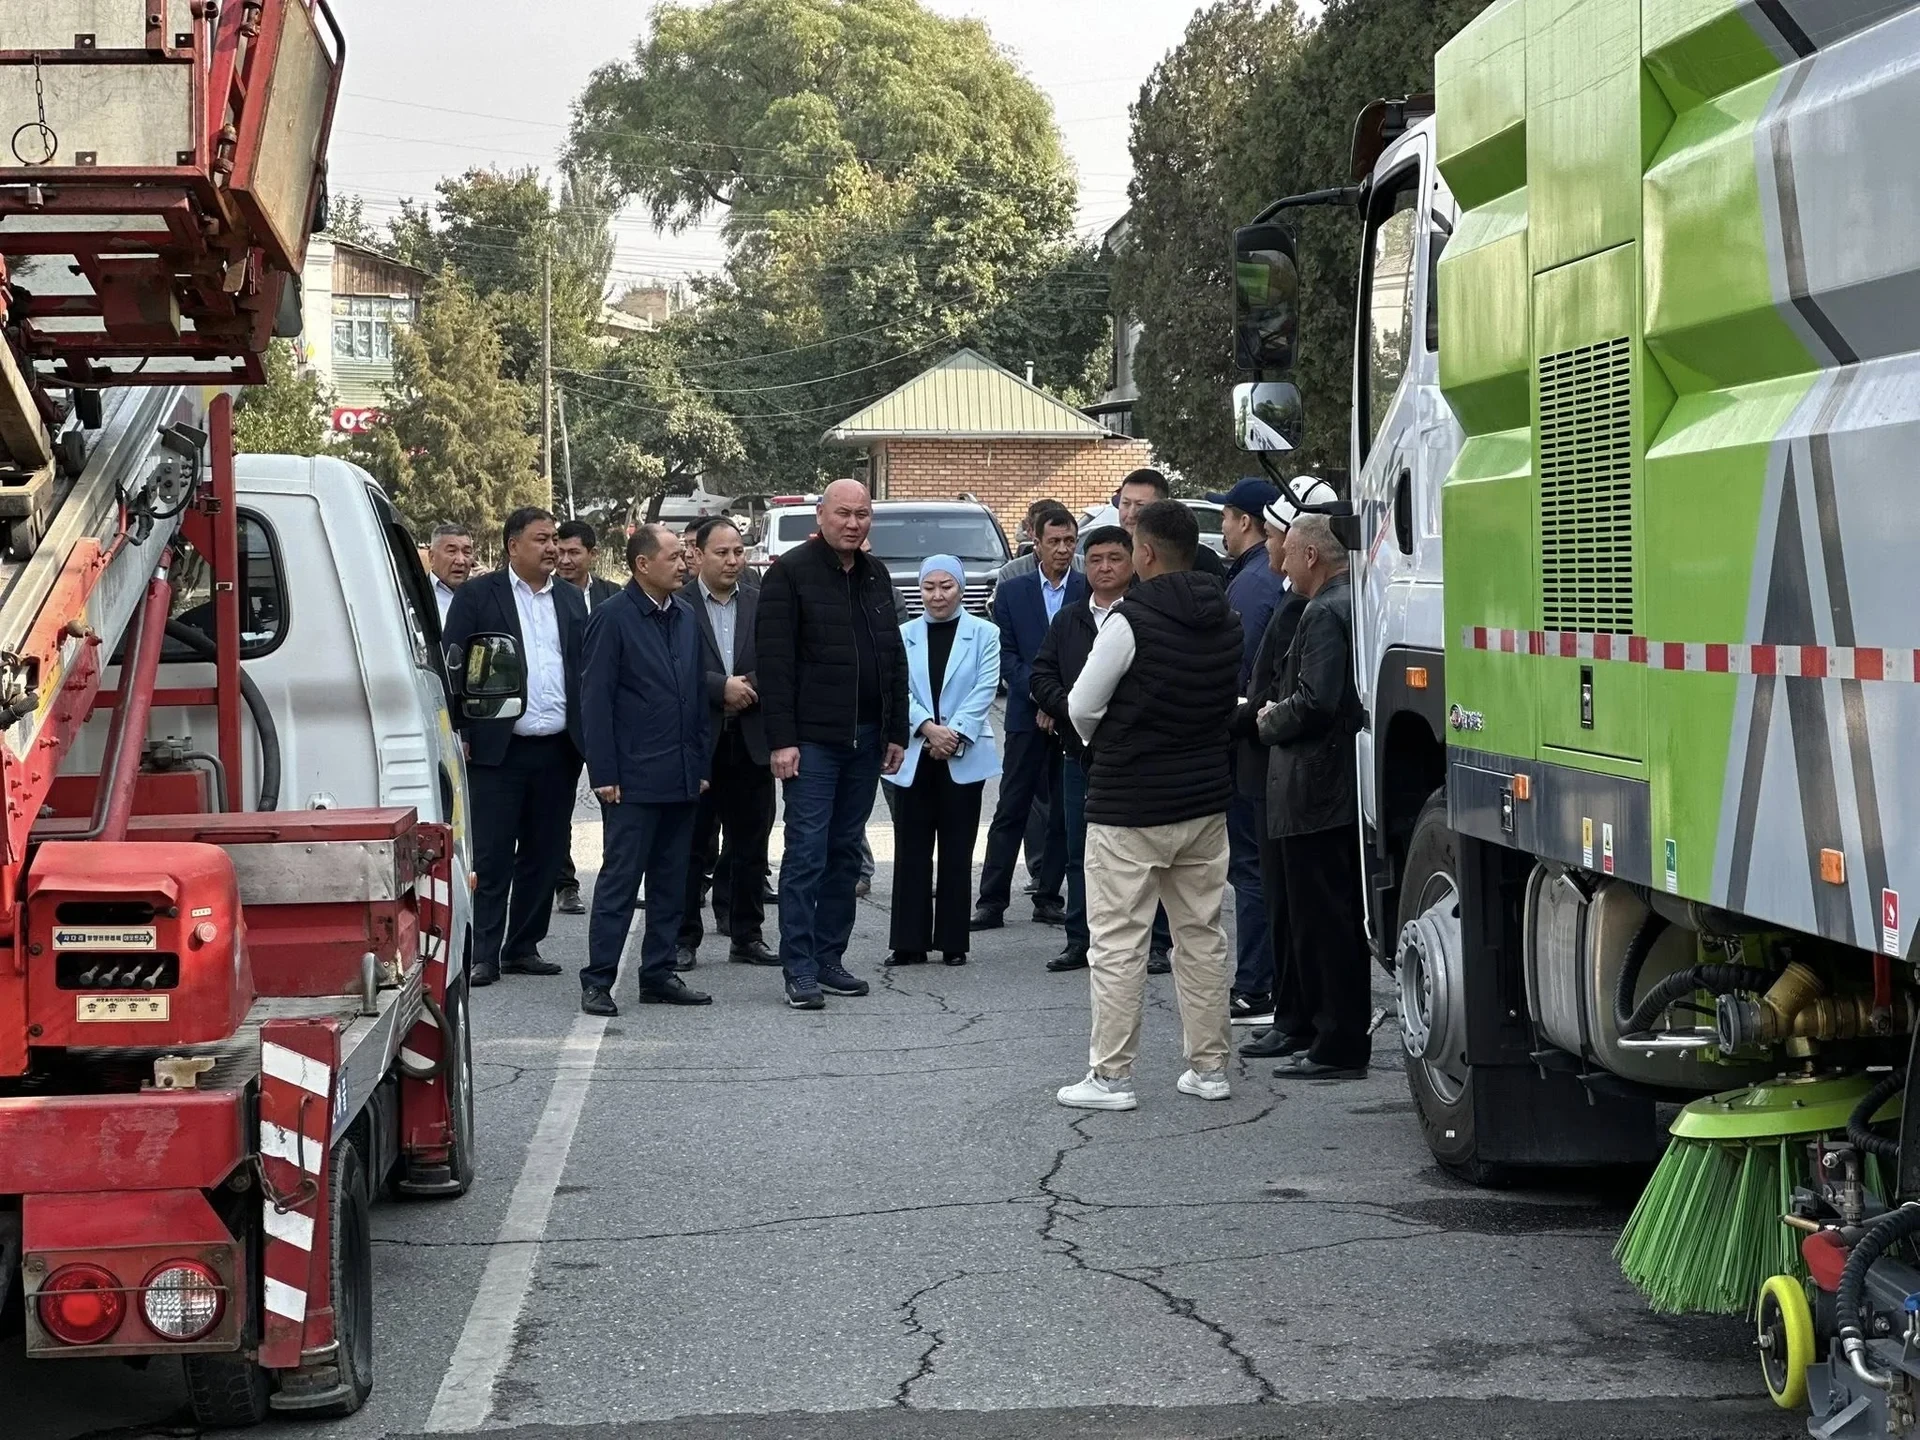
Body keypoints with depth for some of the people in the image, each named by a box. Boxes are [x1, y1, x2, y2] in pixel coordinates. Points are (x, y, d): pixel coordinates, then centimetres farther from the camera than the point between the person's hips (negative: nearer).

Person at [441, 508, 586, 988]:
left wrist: (586, 736, 7)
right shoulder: (477, 596, -1)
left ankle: (523, 947, 19)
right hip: (498, 749, -5)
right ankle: (484, 954, 1)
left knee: (544, 855, 9)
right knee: (491, 857, -3)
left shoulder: (571, 600, 14)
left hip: (558, 750, 5)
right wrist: (461, 734, -9)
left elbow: (587, 669, 15)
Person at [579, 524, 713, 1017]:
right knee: (619, 879, -5)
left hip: (681, 778, 7)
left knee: (670, 882, 10)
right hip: (634, 778, -7)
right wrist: (604, 773, -13)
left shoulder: (686, 616, 12)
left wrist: (700, 765, 12)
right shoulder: (614, 617, -8)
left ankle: (658, 975, 18)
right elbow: (596, 698, -10)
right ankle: (598, 980, -1)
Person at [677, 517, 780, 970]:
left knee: (751, 846, 9)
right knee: (691, 846, 3)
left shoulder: (761, 604, 8)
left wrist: (748, 688, -12)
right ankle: (684, 938, 10)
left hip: (751, 743, 3)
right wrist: (721, 687, -17)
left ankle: (747, 937, 17)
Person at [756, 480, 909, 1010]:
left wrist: (896, 733, 12)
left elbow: (894, 658, 18)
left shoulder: (875, 576, 14)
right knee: (807, 853, -7)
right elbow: (775, 662, -11)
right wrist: (782, 739, -16)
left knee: (846, 852, 9)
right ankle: (800, 970, -4)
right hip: (812, 741, -6)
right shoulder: (791, 573, -6)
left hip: (865, 740, 7)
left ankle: (830, 959, 15)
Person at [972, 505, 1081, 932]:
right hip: (1028, 717, 0)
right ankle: (992, 901, 2)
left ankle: (1048, 898, 13)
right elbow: (1006, 654, 2)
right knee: (1011, 811, 0)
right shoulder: (1012, 592, 7)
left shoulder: (1090, 591, 3)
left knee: (1066, 812, 4)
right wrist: (1039, 694, -11)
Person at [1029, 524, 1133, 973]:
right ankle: (1080, 941, 17)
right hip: (1079, 751, 6)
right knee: (1079, 851, 10)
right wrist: (1071, 708, -6)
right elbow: (1042, 674, 12)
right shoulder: (1067, 620, 14)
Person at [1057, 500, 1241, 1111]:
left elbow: (1082, 709, -10)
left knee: (1117, 942, -1)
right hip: (1204, 799, 7)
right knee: (1201, 934, 13)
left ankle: (1112, 1076, 1)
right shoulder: (1225, 622, 5)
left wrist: (1101, 742, 11)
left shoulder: (1131, 619, -16)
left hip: (1128, 807, -7)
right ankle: (1209, 1067, 17)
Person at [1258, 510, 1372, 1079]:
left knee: (1322, 922, -5)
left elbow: (1314, 703, -24)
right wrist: (1279, 716, 17)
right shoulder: (1351, 603, 13)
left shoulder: (1324, 614, -17)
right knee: (1342, 919, 15)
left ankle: (1337, 1048, -2)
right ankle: (1347, 1038, 23)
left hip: (1315, 792, -10)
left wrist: (1270, 721, -7)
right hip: (1350, 790, 10)